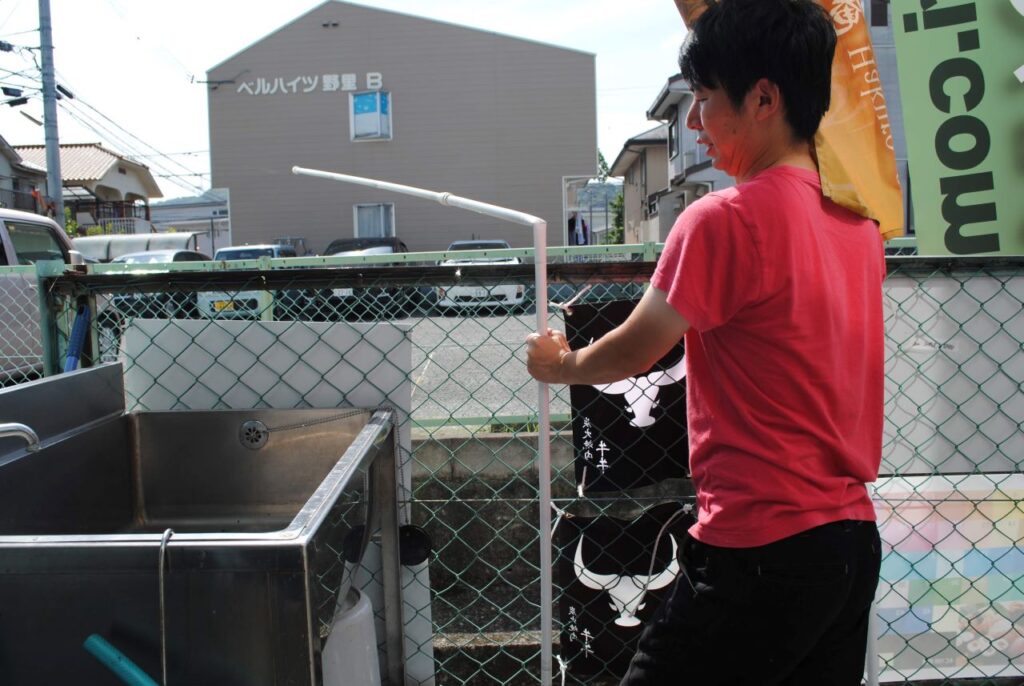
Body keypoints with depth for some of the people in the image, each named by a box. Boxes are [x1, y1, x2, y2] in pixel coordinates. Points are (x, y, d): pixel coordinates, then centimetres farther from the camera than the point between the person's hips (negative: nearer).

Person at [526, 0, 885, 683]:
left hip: (761, 550, -8)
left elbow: (631, 354, -5)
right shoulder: (858, 222, 8)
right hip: (856, 537, 9)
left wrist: (558, 363, 14)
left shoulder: (725, 220, -16)